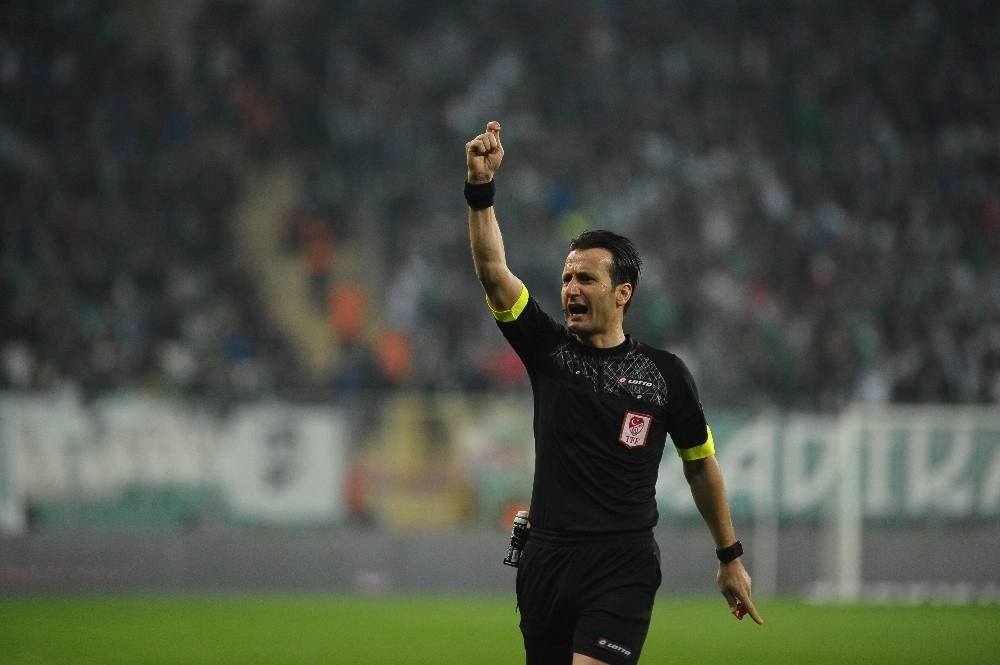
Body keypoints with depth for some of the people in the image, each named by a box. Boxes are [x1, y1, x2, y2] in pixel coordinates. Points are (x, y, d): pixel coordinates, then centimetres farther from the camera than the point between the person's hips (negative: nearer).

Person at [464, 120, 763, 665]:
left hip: (623, 567, -3)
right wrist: (481, 187, -20)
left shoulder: (663, 372, 2)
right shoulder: (548, 349, 5)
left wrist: (730, 558, 17)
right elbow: (492, 270, -7)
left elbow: (700, 463, 13)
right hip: (546, 559, 3)